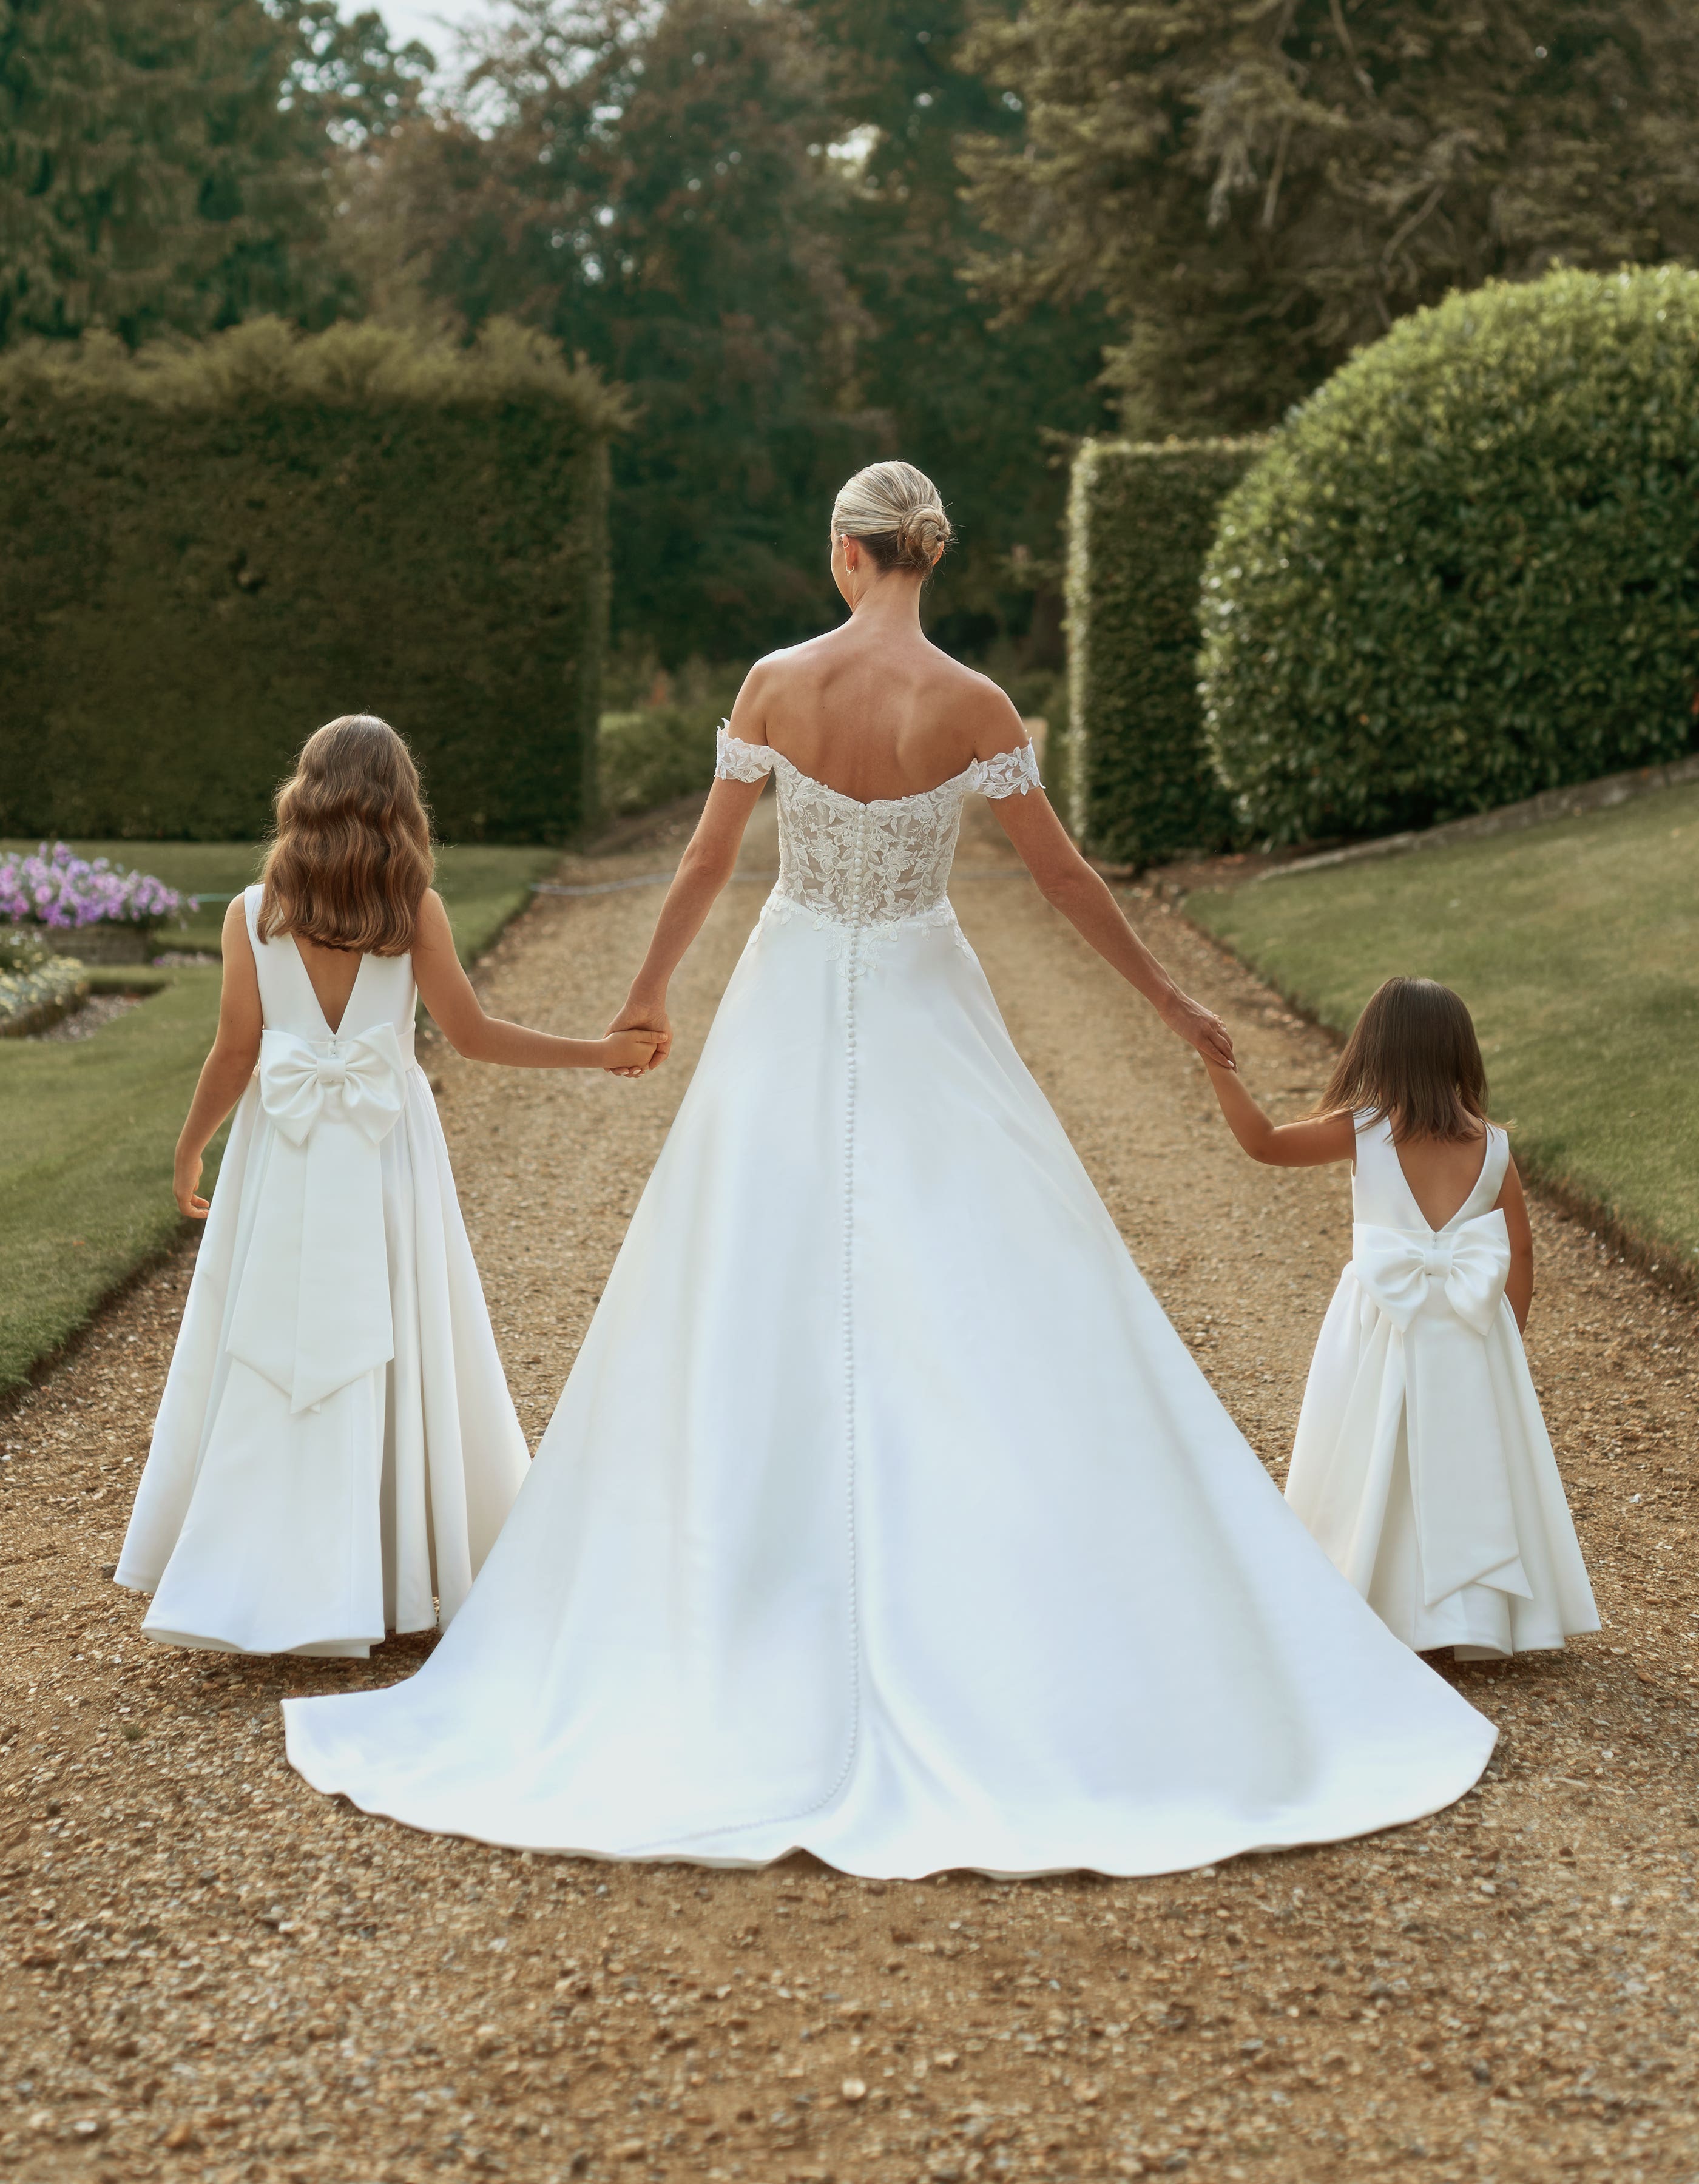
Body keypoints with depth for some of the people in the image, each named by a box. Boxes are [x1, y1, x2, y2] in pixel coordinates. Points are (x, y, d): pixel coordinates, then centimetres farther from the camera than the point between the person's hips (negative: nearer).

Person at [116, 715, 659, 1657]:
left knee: (271, 1365, 6)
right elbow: (472, 1033, -5)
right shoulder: (416, 909, -5)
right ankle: (406, 1566, 16)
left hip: (284, 1159, 0)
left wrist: (189, 1149, 12)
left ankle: (257, 1588, 6)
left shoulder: (253, 914, -3)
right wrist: (599, 1051, 4)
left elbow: (234, 1053, -3)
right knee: (396, 1352, 10)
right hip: (388, 1153, 0)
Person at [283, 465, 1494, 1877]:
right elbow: (1063, 874, -5)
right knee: (986, 1322, 6)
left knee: (753, 1325, 9)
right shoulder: (973, 707, -11)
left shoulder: (775, 685, -6)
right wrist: (1169, 999, 7)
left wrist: (652, 992, 18)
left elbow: (708, 860, 2)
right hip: (923, 1020, -2)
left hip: (790, 1019, 2)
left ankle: (734, 1636, 16)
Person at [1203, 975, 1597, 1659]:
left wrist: (1218, 1068, -2)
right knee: (1469, 1470, 10)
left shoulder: (1361, 1132, -8)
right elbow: (1520, 1248, 2)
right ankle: (1478, 1619, 12)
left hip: (1383, 1334, -2)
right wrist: (1508, 1334, 12)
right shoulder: (1490, 1145, 0)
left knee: (1374, 1473, 9)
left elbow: (1264, 1142, -7)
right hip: (1470, 1330, 2)